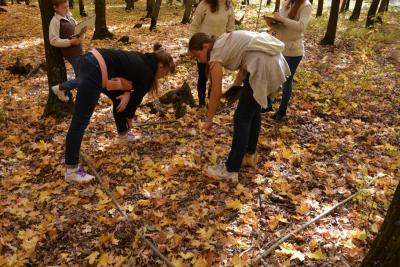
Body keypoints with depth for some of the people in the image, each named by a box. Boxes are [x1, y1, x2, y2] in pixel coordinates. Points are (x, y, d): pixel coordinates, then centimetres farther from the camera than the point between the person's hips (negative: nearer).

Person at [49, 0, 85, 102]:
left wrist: (82, 32, -2)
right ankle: (59, 88, 7)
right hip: (71, 53, -8)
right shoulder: (55, 21, -11)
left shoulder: (69, 18, 12)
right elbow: (53, 40, -15)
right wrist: (70, 42, -22)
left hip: (79, 51, 8)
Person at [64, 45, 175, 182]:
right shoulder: (147, 75, 0)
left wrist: (126, 93, 5)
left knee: (119, 96, 27)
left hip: (91, 60, 10)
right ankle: (71, 171, -2)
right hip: (94, 72, -10)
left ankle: (123, 134, 46)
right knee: (80, 121, -8)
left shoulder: (142, 59, 21)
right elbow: (137, 98, 10)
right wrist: (129, 117, 28)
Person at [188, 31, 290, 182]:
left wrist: (209, 120, 10)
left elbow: (216, 94, 0)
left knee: (241, 118, 0)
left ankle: (231, 170, 8)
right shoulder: (224, 42, 20)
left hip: (264, 66, -10)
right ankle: (249, 154, 39)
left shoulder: (216, 55, -4)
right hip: (275, 61, 10)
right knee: (253, 109, 23)